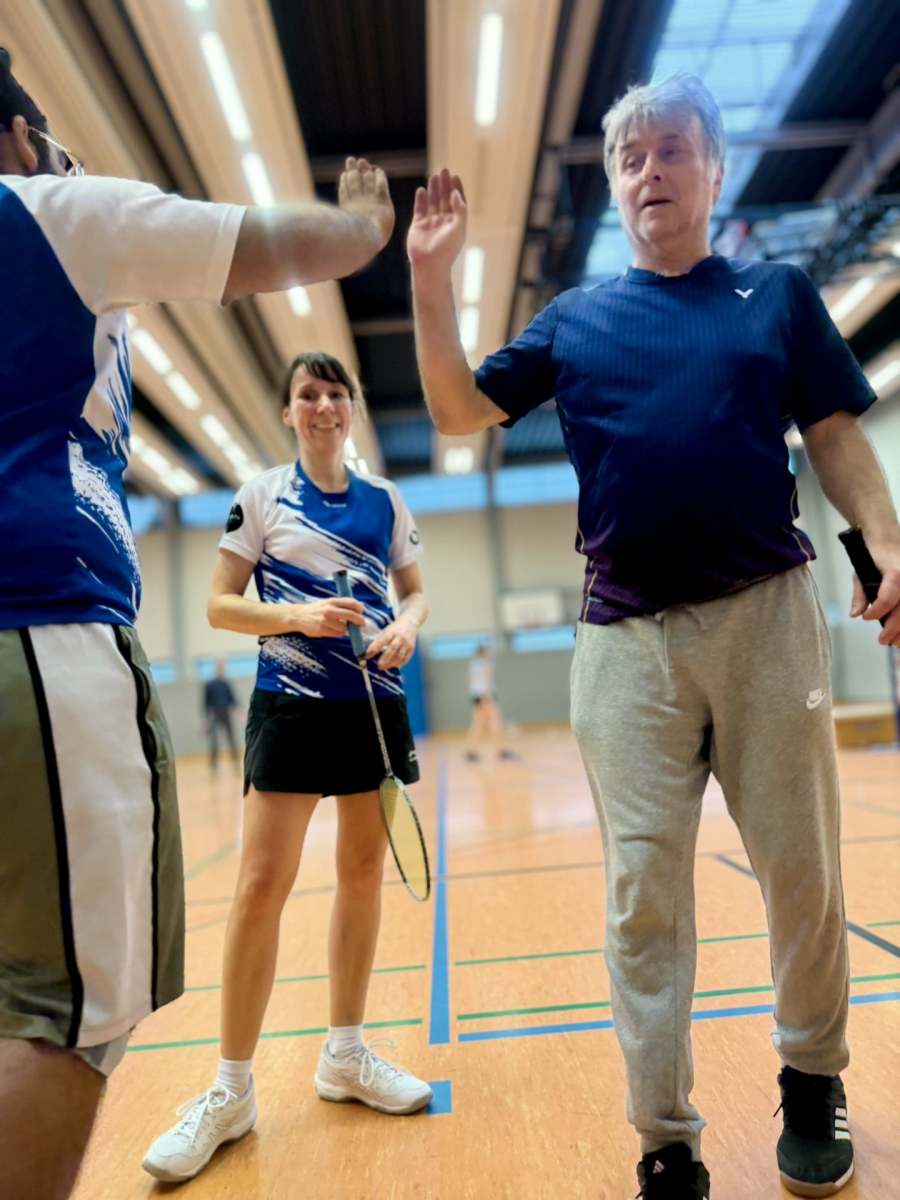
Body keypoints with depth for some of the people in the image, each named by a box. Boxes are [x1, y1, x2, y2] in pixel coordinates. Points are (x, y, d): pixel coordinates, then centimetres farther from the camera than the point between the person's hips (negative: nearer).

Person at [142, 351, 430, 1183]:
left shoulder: (386, 501, 9)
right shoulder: (261, 496, 1)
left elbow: (415, 590, 13)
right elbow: (221, 606, -1)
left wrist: (407, 626, -9)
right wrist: (299, 616, -18)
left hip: (376, 701, 4)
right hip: (291, 703, -3)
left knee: (364, 873, 9)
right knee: (262, 884, -6)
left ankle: (345, 1055, 27)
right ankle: (231, 1091, 11)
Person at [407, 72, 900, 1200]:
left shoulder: (779, 293, 14)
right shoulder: (574, 319, 15)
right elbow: (460, 408, 10)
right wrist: (431, 275, 2)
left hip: (767, 611, 0)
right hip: (627, 638, 1)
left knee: (801, 871, 8)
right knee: (643, 892, 1)